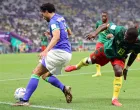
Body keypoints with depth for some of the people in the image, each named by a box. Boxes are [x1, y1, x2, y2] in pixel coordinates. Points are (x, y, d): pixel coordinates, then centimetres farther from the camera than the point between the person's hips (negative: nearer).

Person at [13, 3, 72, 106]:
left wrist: (46, 51, -41)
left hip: (59, 51, -10)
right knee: (45, 75, 17)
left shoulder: (54, 21, -10)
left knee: (36, 72, -11)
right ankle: (64, 88, -2)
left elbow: (56, 37, -28)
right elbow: (69, 32, 35)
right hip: (67, 53, 10)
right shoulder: (61, 18, 19)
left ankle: (25, 100, -16)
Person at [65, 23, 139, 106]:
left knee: (118, 72, -26)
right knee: (90, 60, 19)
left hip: (119, 57, -1)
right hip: (107, 49, 1)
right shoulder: (120, 31, -40)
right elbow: (106, 26, -23)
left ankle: (115, 99, -12)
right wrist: (95, 33, -38)